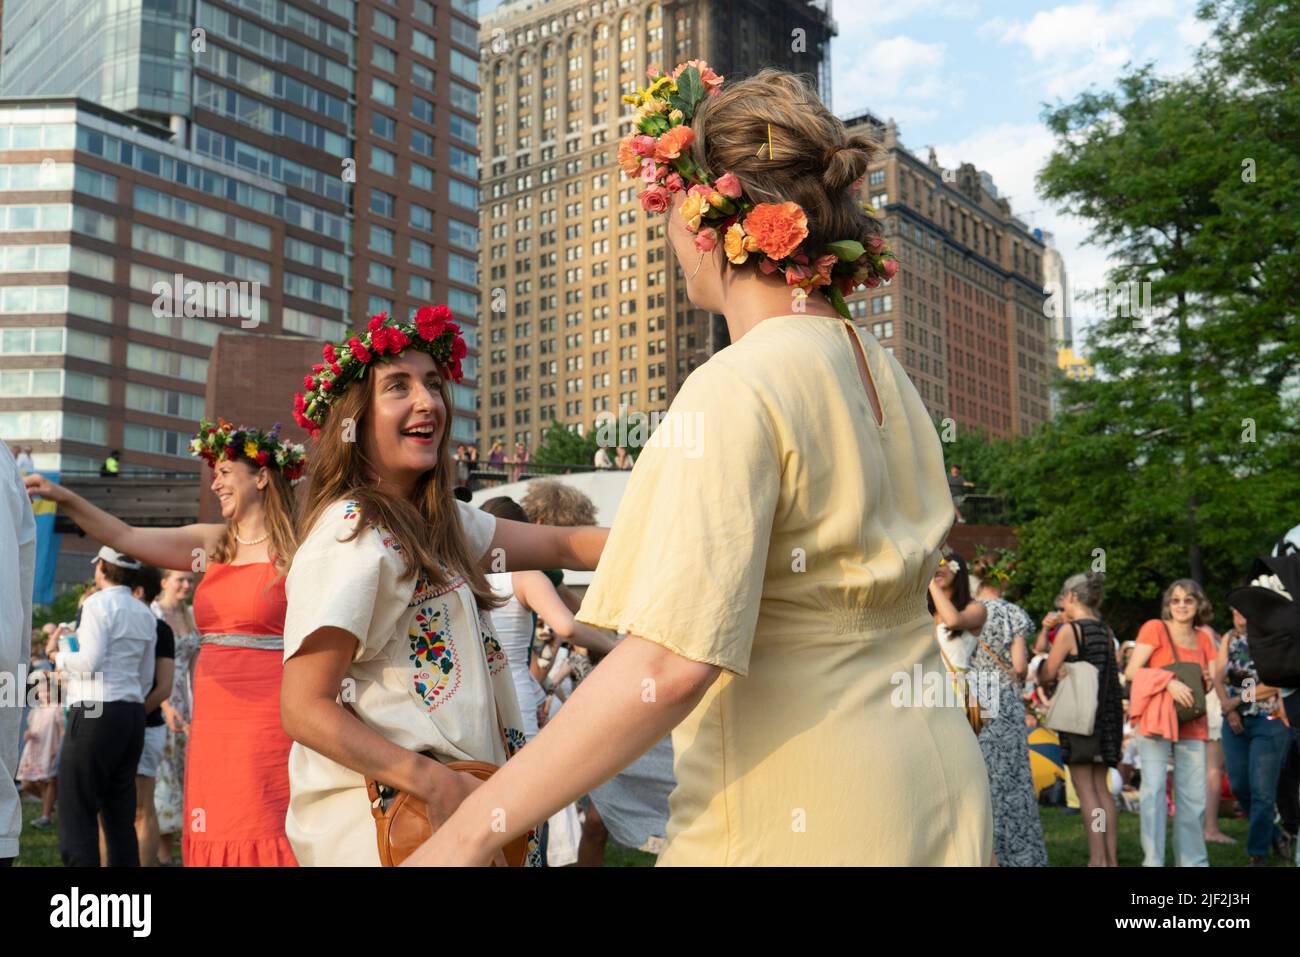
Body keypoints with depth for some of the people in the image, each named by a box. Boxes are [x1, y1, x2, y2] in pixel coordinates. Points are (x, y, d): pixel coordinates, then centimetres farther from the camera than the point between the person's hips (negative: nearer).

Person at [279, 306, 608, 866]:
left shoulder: (437, 521, 7)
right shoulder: (351, 536, -18)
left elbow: (563, 546, 6)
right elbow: (304, 710, -21)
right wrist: (434, 783, -28)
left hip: (460, 802, 8)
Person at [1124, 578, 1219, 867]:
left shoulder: (1203, 638, 14)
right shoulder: (1155, 628, -2)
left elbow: (1213, 681, 17)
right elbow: (1132, 671, -8)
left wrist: (1208, 681, -6)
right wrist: (1169, 681, -20)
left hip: (1192, 724, 5)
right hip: (1156, 721, -5)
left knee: (1193, 796, 7)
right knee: (1154, 789, -10)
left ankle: (1192, 860, 18)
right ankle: (1153, 861, -5)